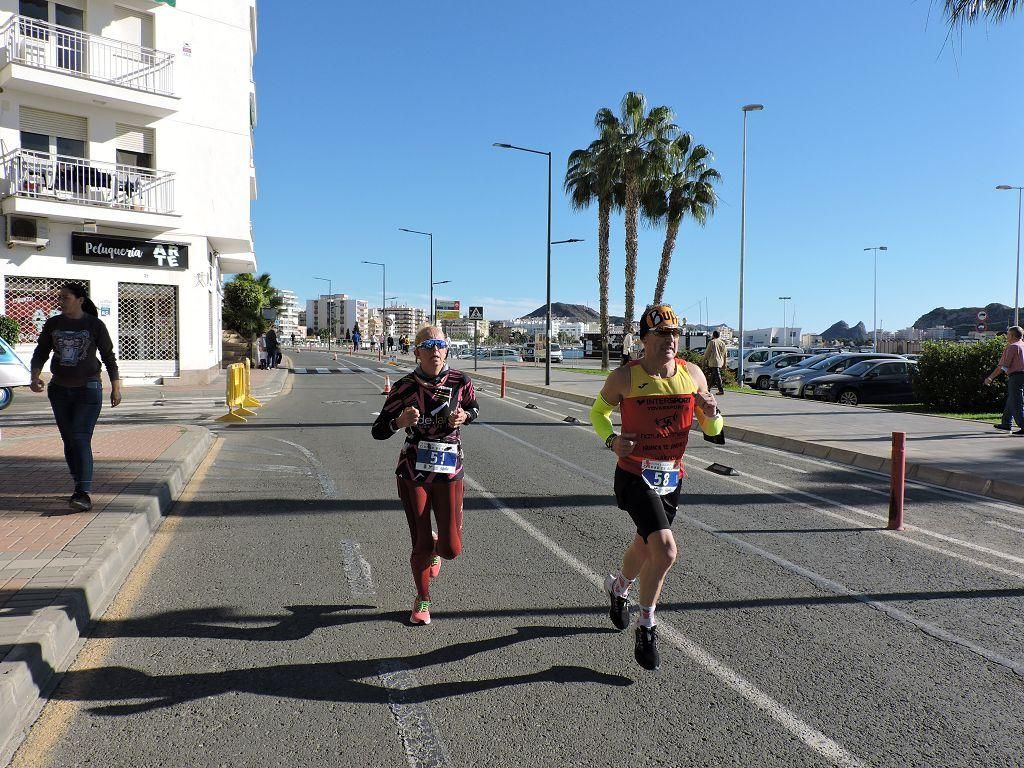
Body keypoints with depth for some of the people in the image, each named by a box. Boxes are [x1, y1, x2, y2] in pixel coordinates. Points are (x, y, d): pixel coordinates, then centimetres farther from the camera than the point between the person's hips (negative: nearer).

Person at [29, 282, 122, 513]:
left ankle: (83, 495, -19)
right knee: (68, 440, 9)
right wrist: (35, 377, -13)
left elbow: (109, 357, 0)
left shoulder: (95, 325, -6)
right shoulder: (52, 324, 4)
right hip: (59, 390, 5)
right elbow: (40, 353, 5)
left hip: (88, 389, -5)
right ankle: (81, 487, 21)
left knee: (81, 439, -14)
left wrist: (116, 388, 1)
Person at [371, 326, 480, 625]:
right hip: (413, 474, -1)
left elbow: (474, 408, 16)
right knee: (421, 545, 5)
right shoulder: (404, 387, -8)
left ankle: (435, 547, 39)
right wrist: (401, 421, -25)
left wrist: (464, 416, -7)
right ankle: (422, 600, 33)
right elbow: (378, 431, -4)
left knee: (451, 549, -1)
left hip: (449, 473, 1)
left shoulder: (460, 382, -5)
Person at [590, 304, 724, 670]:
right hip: (635, 475, -5)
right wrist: (611, 439, -15)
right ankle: (646, 627, 5)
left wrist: (712, 415, -16)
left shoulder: (693, 374, -2)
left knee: (646, 547, 21)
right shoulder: (624, 377, -12)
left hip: (672, 477, 5)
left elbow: (712, 430, 7)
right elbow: (598, 412, 5)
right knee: (665, 551, -19)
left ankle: (618, 587, 54)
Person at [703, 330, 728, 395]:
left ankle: (721, 390, -14)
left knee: (717, 376, -9)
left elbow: (707, 352, -5)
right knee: (713, 376, 15)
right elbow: (725, 354, 16)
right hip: (720, 362, 7)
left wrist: (704, 360, 6)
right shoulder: (723, 343, 13)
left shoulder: (712, 342, -6)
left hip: (713, 362, -7)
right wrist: (724, 363, 20)